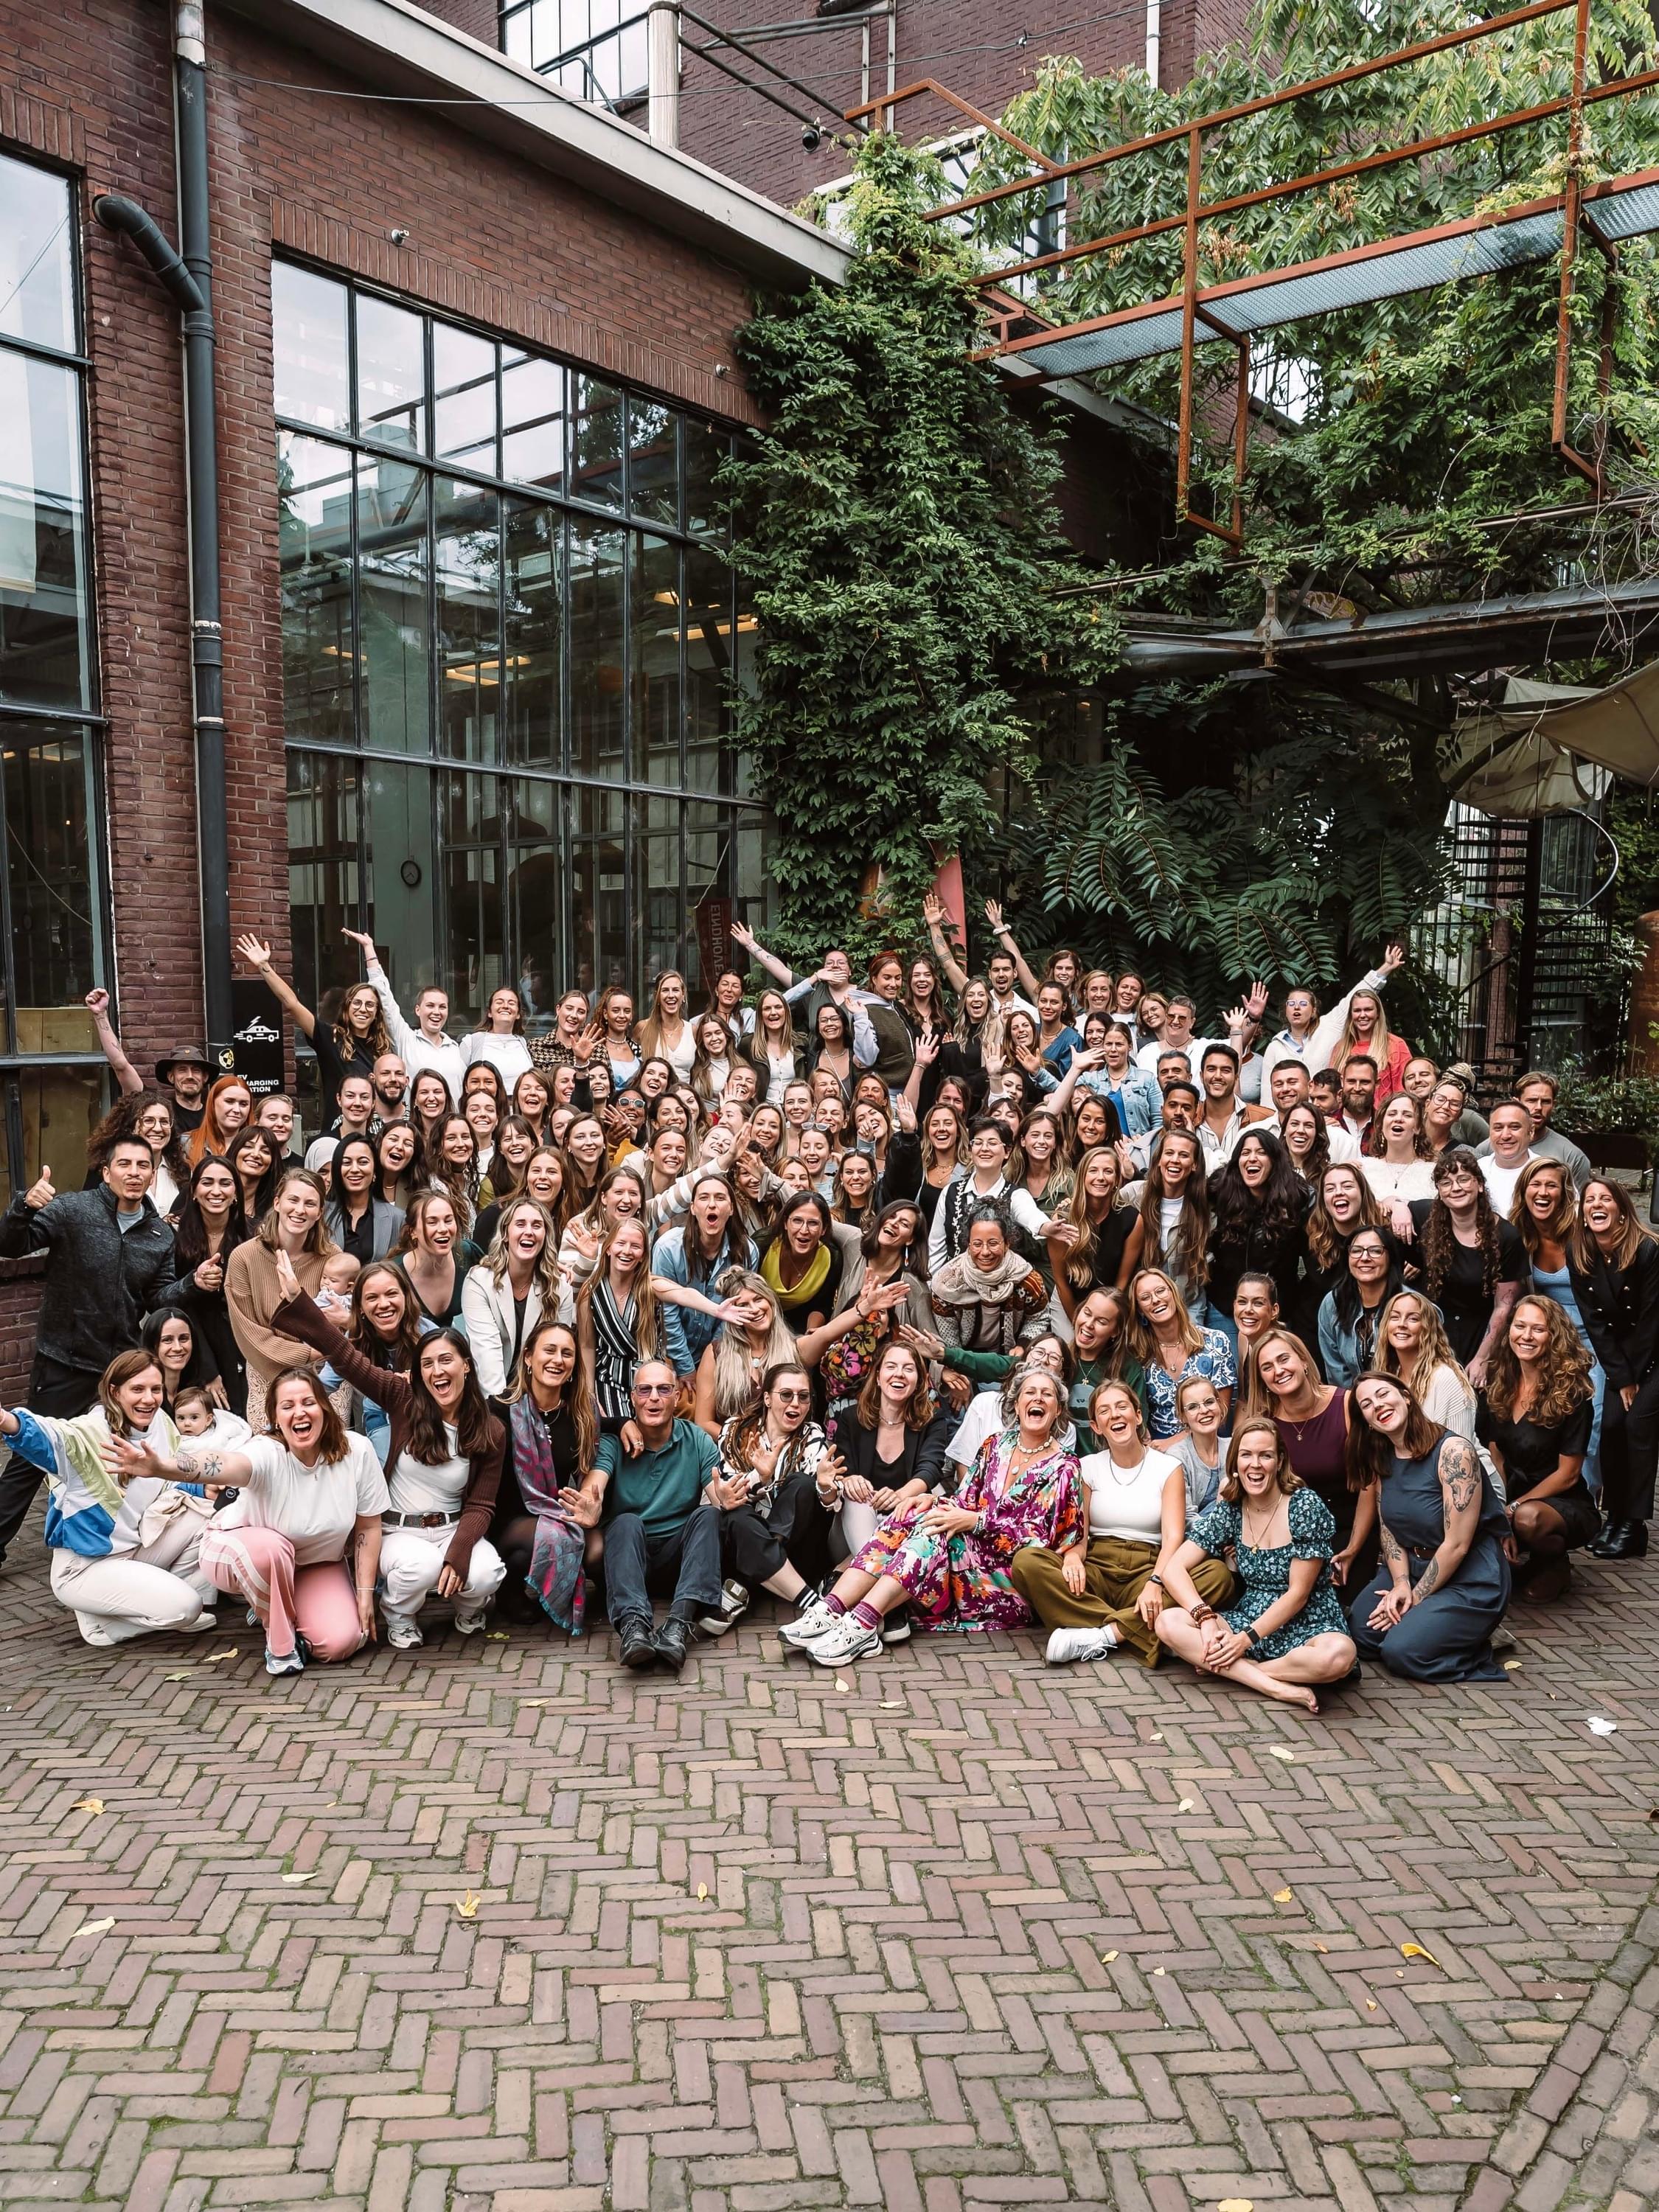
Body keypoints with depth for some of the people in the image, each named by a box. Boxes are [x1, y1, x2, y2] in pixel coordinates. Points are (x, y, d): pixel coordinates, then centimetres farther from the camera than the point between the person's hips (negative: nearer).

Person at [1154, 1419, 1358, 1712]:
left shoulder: (1307, 1506, -12)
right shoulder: (1229, 1511, 0)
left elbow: (1298, 1594, -12)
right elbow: (1175, 1569, -5)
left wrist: (1247, 1638, -18)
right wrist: (1206, 1618, -21)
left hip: (1307, 1628, -4)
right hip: (1248, 1620, 4)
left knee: (1338, 1655, -38)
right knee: (1169, 1623, -19)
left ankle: (1234, 1670, -17)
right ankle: (1276, 1686, -23)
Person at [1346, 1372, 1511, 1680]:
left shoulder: (1453, 1450, -21)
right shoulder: (1381, 1459, 1)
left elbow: (1456, 1545, -21)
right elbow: (1388, 1527, 6)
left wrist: (1415, 1600, -13)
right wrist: (1401, 1583, -12)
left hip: (1470, 1579, -7)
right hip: (1412, 1567, 7)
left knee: (1401, 1651, -20)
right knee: (1360, 1633, -9)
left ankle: (1475, 1642, 4)